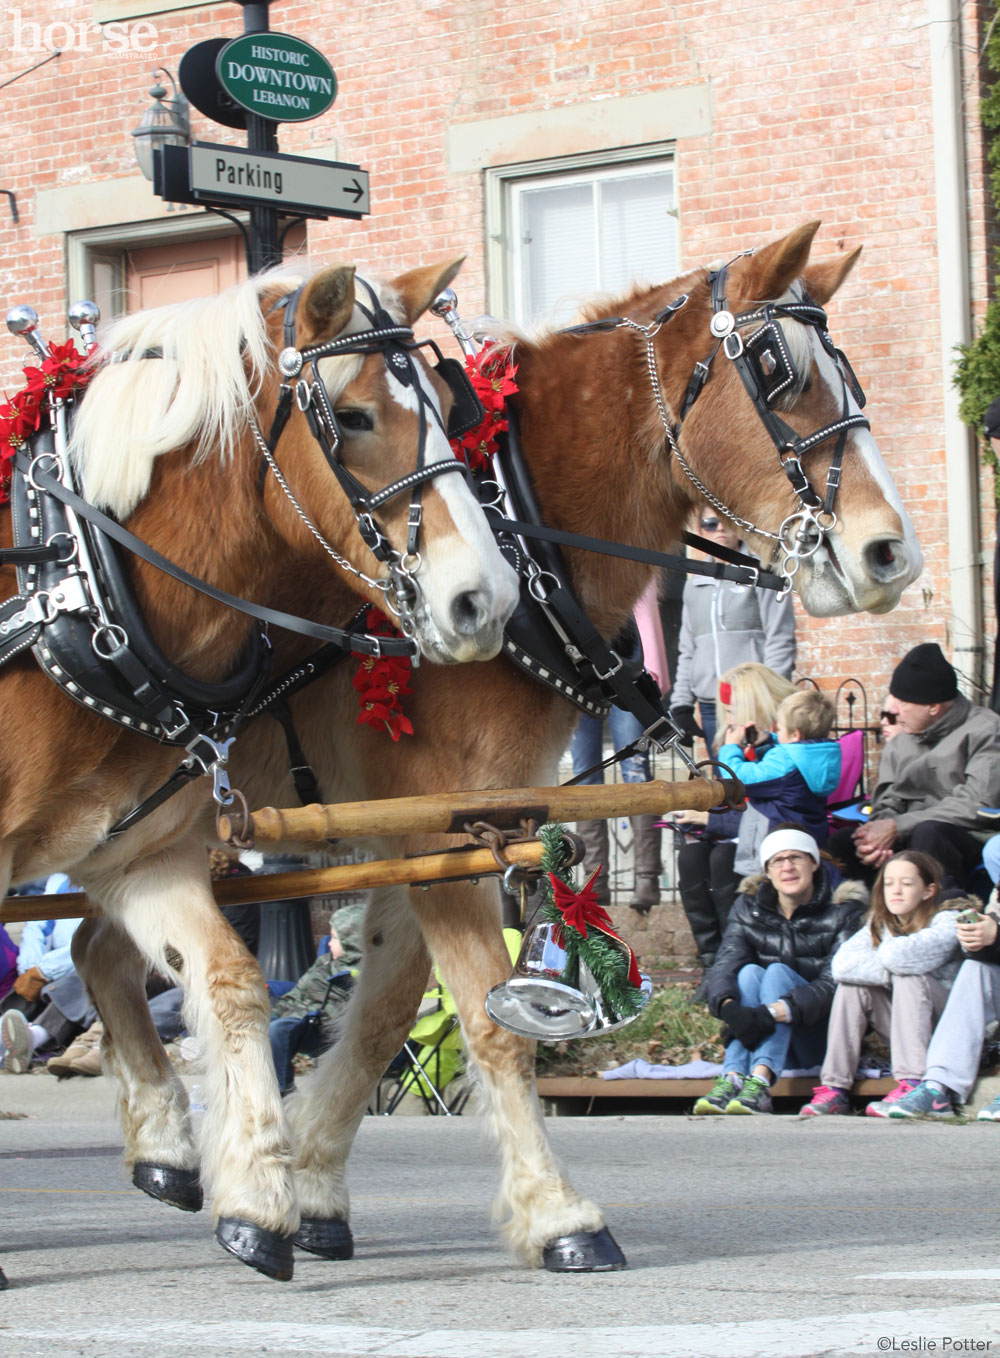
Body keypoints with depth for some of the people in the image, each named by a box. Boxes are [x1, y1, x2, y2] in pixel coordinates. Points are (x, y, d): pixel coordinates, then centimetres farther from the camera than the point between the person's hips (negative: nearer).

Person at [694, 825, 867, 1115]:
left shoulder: (844, 911, -8)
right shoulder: (748, 907, 4)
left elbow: (834, 983, -21)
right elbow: (725, 964, -11)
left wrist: (772, 1013, -35)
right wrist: (729, 1007, -35)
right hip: (764, 1036, 3)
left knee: (777, 972, -26)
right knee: (749, 972, -23)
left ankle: (760, 1084, -47)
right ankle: (732, 1079, -42)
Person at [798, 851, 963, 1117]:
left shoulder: (947, 921, -12)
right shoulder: (879, 924, 6)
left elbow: (899, 955, -31)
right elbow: (841, 965, -14)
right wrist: (889, 972, -23)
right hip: (904, 1027, 5)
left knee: (908, 975, -29)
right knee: (853, 984, -13)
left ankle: (913, 1085, -41)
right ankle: (835, 1088, -18)